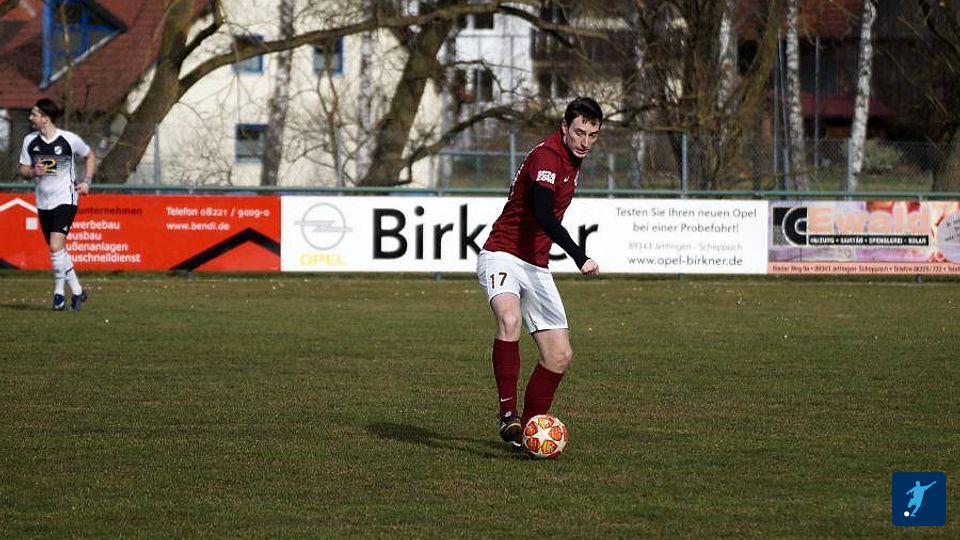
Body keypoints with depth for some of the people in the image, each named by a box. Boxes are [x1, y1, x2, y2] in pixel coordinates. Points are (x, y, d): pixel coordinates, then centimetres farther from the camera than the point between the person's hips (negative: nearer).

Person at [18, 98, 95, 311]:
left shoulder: (69, 139, -9)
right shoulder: (30, 141, 2)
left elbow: (89, 156, 10)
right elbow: (23, 170, 9)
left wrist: (86, 182, 0)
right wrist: (34, 172, -14)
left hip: (65, 199, -5)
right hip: (43, 202, 5)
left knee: (56, 246, -19)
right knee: (57, 250, 10)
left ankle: (59, 292, -8)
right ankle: (77, 291, 23)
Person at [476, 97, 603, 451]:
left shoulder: (573, 159, 13)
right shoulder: (547, 156, -16)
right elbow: (543, 216, -30)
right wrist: (580, 258, -38)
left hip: (536, 268, 9)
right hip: (502, 256, -9)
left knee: (560, 355, 2)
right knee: (509, 319, -37)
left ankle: (528, 429, 15)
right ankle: (508, 414, -37)